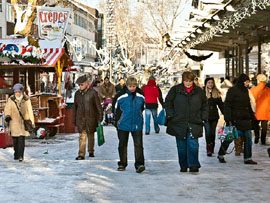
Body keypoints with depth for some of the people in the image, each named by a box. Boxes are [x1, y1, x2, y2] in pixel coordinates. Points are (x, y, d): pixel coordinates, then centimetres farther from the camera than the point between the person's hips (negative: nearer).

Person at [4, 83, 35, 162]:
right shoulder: (11, 99, 0)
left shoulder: (26, 99, 1)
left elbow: (30, 111, 5)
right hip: (14, 121, 1)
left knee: (22, 138, -11)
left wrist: (32, 122, 7)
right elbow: (7, 109, -1)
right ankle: (16, 154, 23)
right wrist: (7, 116, -18)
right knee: (15, 139, 4)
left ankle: (21, 156, -13)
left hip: (24, 121, -1)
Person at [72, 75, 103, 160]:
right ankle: (81, 154, -5)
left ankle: (91, 151, 27)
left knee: (91, 135, 11)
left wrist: (100, 117, -5)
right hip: (80, 118, 2)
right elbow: (75, 107, 14)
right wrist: (74, 119, 13)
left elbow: (98, 106, -3)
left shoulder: (93, 93, -6)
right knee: (82, 136, -4)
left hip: (91, 118, -2)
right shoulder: (77, 93, 7)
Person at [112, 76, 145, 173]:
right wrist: (118, 120, 8)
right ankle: (122, 164, 21)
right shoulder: (120, 95, -7)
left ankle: (139, 164, -10)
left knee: (138, 144, -8)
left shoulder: (140, 95, 1)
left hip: (137, 125, 1)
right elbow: (115, 108, 6)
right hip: (123, 125, -1)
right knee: (122, 144, 9)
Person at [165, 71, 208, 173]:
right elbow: (168, 102, 10)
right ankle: (183, 166, 15)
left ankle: (193, 165, -11)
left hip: (194, 123, 0)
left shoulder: (199, 91, 7)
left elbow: (205, 105, 17)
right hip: (179, 123, 0)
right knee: (181, 146, 5)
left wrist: (203, 118, 7)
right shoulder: (175, 90, 3)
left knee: (193, 144, -13)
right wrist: (170, 115, 0)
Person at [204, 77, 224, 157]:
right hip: (206, 116, -3)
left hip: (214, 115, 3)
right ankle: (209, 150, -7)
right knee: (208, 132, -10)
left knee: (213, 132, 7)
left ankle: (212, 148, 20)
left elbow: (220, 104, 13)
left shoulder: (217, 93, 10)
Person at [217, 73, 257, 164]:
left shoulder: (245, 91, 15)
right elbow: (227, 105, -12)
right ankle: (221, 155, 17)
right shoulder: (232, 90, -9)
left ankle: (247, 158, 8)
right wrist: (228, 119, -18)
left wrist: (252, 116, 21)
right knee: (229, 137, 0)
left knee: (248, 139, 3)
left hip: (245, 119, 7)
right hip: (235, 119, -7)